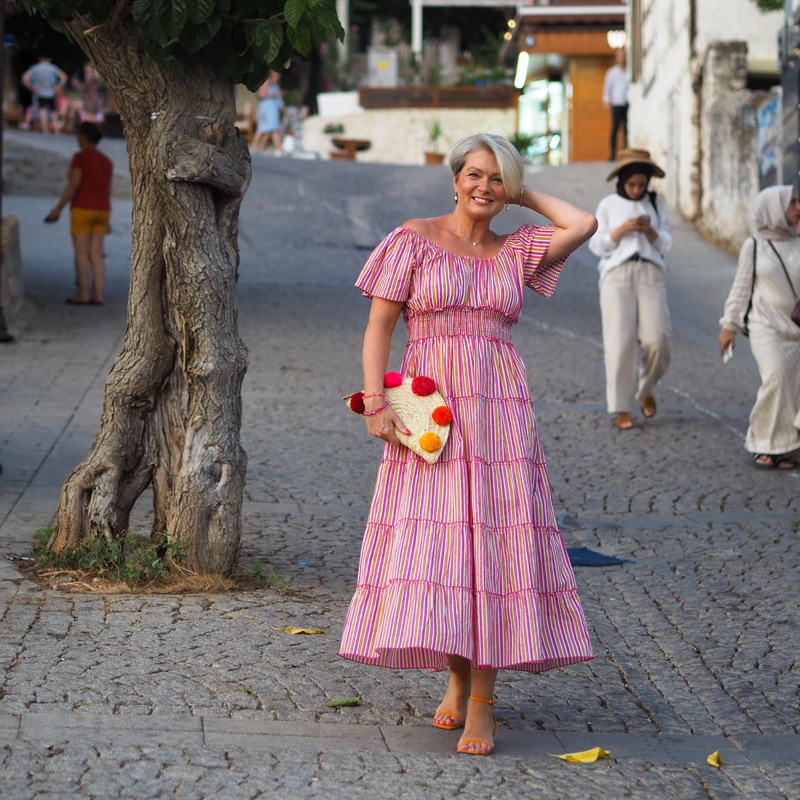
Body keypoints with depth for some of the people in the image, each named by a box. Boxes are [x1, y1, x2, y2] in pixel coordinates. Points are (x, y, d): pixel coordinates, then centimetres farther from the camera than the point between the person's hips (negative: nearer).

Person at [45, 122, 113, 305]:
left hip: (83, 210, -6)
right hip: (101, 211, 6)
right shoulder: (107, 161, 10)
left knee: (81, 252, -1)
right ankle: (97, 295, 0)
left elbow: (73, 185, -15)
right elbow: (107, 191, 12)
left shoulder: (79, 157, -9)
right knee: (96, 253, 6)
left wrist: (58, 208, -11)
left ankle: (83, 295, -1)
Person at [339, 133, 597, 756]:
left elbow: (585, 224, 2)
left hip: (500, 412, 2)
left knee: (494, 540, -5)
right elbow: (379, 324, 0)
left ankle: (482, 700, -2)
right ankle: (458, 677, 16)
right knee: (432, 542, -4)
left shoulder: (516, 251, 13)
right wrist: (376, 404, -10)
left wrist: (524, 195, 12)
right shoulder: (414, 240, 4)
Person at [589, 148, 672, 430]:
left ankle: (647, 389, 18)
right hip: (617, 275, -1)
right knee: (620, 342, -8)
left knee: (656, 340, -10)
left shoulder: (656, 203, 11)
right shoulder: (608, 205, 7)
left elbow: (665, 245, 9)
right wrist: (622, 229, -12)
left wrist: (650, 230, -11)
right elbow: (597, 245, 3)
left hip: (650, 275, 1)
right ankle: (622, 408, -1)